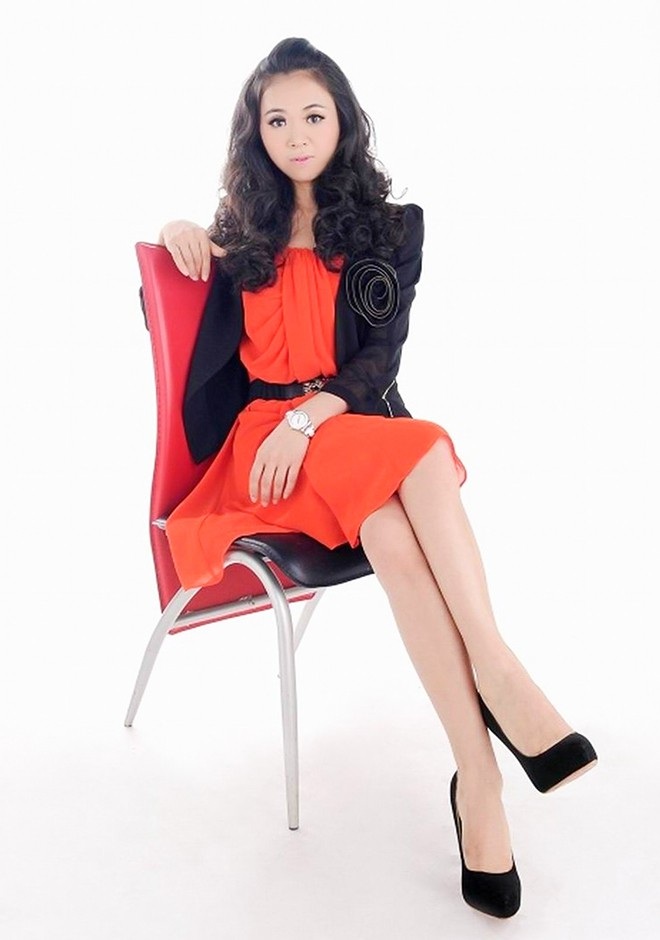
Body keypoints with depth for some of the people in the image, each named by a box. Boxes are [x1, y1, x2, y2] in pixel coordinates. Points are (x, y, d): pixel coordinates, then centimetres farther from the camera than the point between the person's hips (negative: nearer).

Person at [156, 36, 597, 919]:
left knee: (395, 534, -37)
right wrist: (176, 233, 8)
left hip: (358, 423, 1)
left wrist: (308, 417, -18)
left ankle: (478, 777, -36)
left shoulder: (390, 228, 12)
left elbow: (381, 356, 0)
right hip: (259, 436, -1)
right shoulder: (240, 231, 16)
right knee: (412, 482, -34)